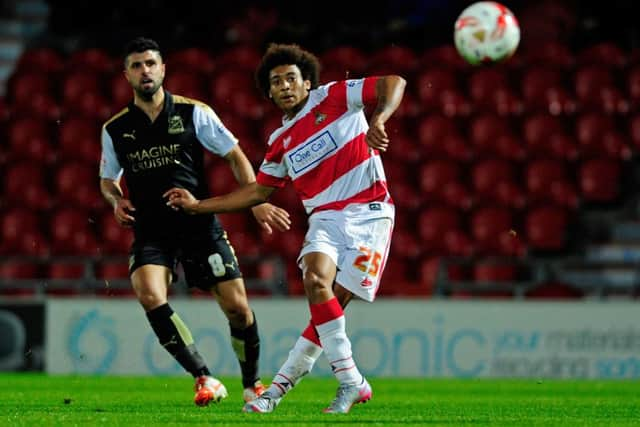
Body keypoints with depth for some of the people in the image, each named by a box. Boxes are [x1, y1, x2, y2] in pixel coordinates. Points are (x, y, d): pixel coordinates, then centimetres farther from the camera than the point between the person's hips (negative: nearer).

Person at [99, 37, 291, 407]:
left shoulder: (193, 113, 0)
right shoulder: (115, 130, 6)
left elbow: (235, 156, 4)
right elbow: (108, 179, 21)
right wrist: (116, 199, -2)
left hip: (200, 225, -1)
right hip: (151, 232, 1)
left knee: (237, 305, -6)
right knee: (149, 294, -27)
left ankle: (252, 383, 20)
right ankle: (205, 379, -18)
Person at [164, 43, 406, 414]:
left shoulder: (333, 97, 0)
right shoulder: (281, 143, 15)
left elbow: (394, 83, -6)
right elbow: (259, 191, 24)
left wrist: (378, 119, -25)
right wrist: (198, 206, 23)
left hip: (368, 213, -4)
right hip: (325, 218, 4)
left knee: (332, 307, -12)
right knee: (316, 280, -24)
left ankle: (279, 386, -3)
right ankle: (351, 382, -17)